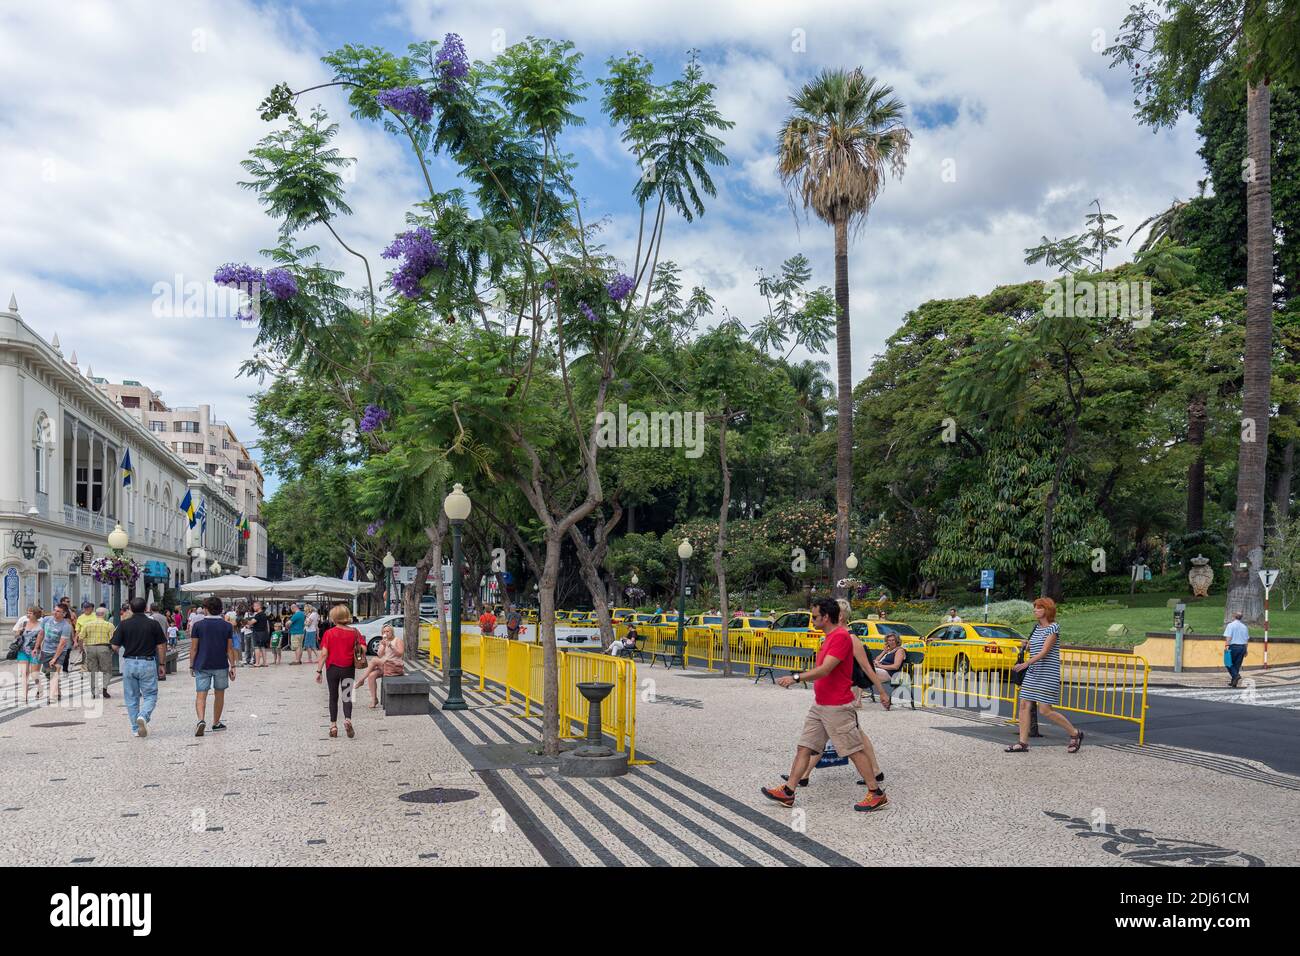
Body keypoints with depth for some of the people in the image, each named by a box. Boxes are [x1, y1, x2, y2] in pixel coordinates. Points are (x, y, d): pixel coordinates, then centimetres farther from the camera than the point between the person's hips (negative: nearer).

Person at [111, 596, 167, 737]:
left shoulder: (124, 624, -2)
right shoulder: (153, 624, -3)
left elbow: (115, 646, -2)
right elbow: (161, 646, -2)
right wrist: (162, 664, 7)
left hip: (129, 663, 2)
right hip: (148, 663, -1)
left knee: (131, 697, 12)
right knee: (150, 695, 7)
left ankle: (136, 729, 14)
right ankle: (143, 716, -21)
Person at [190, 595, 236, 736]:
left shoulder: (198, 625, -4)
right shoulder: (227, 626, -1)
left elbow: (194, 648, -3)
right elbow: (230, 649, -1)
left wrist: (191, 666, 7)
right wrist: (232, 667, 4)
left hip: (202, 666, -1)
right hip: (221, 666, 1)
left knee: (200, 695, -1)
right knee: (219, 694, 15)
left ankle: (201, 720, -23)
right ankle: (216, 723, 24)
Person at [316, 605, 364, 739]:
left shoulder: (329, 633, -8)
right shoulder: (353, 632, -4)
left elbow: (324, 654, -10)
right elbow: (363, 648, -11)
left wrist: (319, 671, -4)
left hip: (332, 668, 0)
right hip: (348, 668, 0)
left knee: (333, 697, 12)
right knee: (347, 696, 6)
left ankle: (333, 725, 15)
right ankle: (347, 719, -18)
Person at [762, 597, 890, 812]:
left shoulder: (841, 636, -19)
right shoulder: (830, 637, 13)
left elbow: (825, 669, -27)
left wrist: (796, 678, -29)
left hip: (837, 707, -10)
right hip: (820, 705, 10)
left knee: (854, 750, 0)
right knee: (804, 747, 7)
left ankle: (877, 794, 11)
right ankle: (787, 792, 10)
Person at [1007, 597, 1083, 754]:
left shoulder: (1053, 627, -10)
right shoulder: (1036, 628, 13)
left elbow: (1044, 651, -20)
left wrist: (1025, 664, -29)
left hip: (1048, 674, -8)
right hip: (1032, 673, 8)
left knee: (1045, 710, -8)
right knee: (1024, 704, -1)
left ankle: (1075, 734, 12)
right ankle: (1023, 743, 2)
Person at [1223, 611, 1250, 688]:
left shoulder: (1231, 625, -5)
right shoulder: (1244, 627, 11)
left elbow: (1229, 637, -15)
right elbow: (1247, 639, 14)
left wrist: (1226, 646, -15)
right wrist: (1245, 650, 20)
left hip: (1233, 646, -5)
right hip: (1242, 647, 5)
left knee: (1229, 663, 7)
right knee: (1237, 665, 9)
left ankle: (1236, 675, -16)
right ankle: (1233, 682, 12)